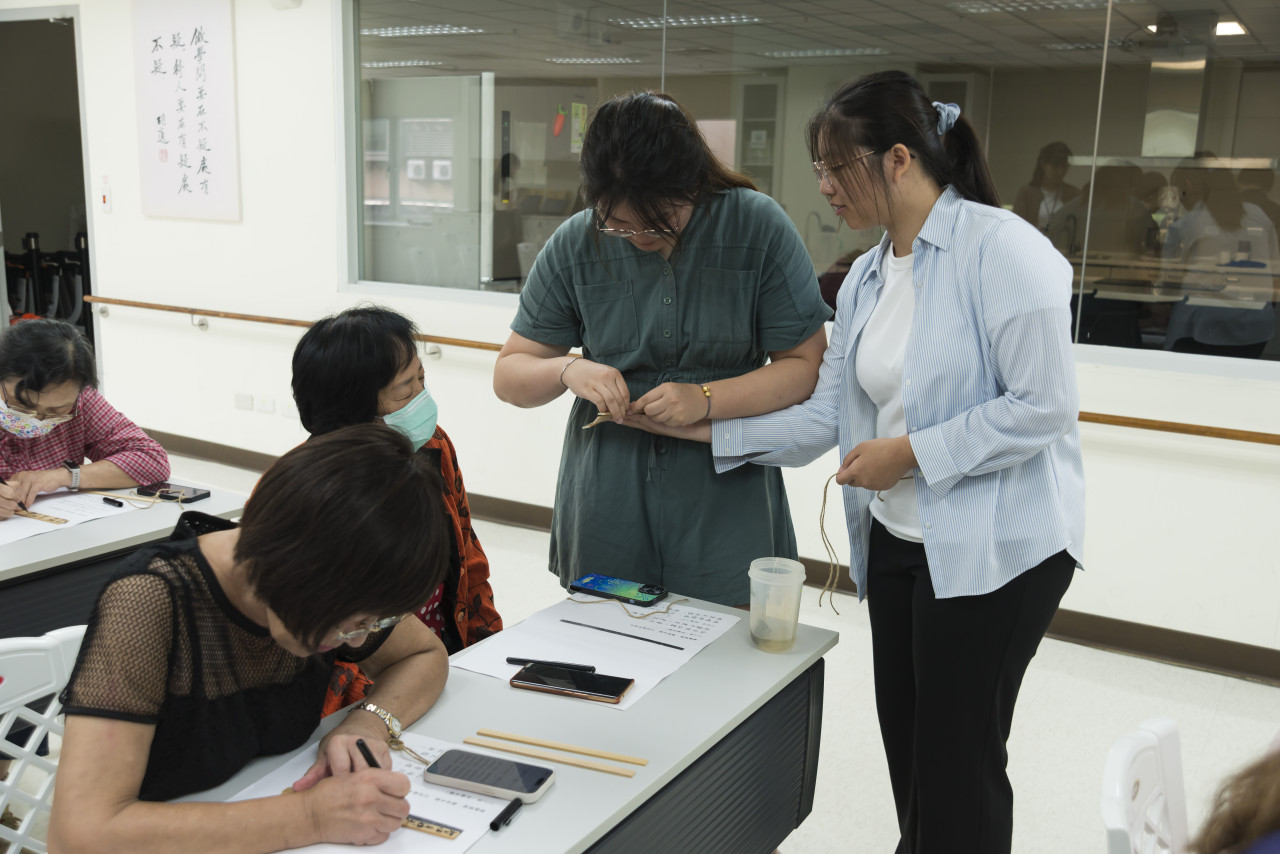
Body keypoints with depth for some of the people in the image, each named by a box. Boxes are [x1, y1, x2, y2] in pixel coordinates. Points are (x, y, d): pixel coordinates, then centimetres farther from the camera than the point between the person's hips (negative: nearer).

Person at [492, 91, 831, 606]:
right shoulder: (576, 245, -2)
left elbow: (807, 364, -6)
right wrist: (567, 370, -16)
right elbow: (509, 374, 5)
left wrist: (706, 399, -20)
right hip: (606, 504, 2)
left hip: (724, 506, -1)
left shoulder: (759, 229, -7)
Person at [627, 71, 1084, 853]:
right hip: (895, 542, 8)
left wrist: (910, 452, -18)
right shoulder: (867, 277, 9)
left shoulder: (1000, 247, -15)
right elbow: (823, 419, 7)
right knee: (906, 746, 18)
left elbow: (1044, 406, -19)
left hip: (993, 548, -7)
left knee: (959, 765, 3)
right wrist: (700, 427, 1)